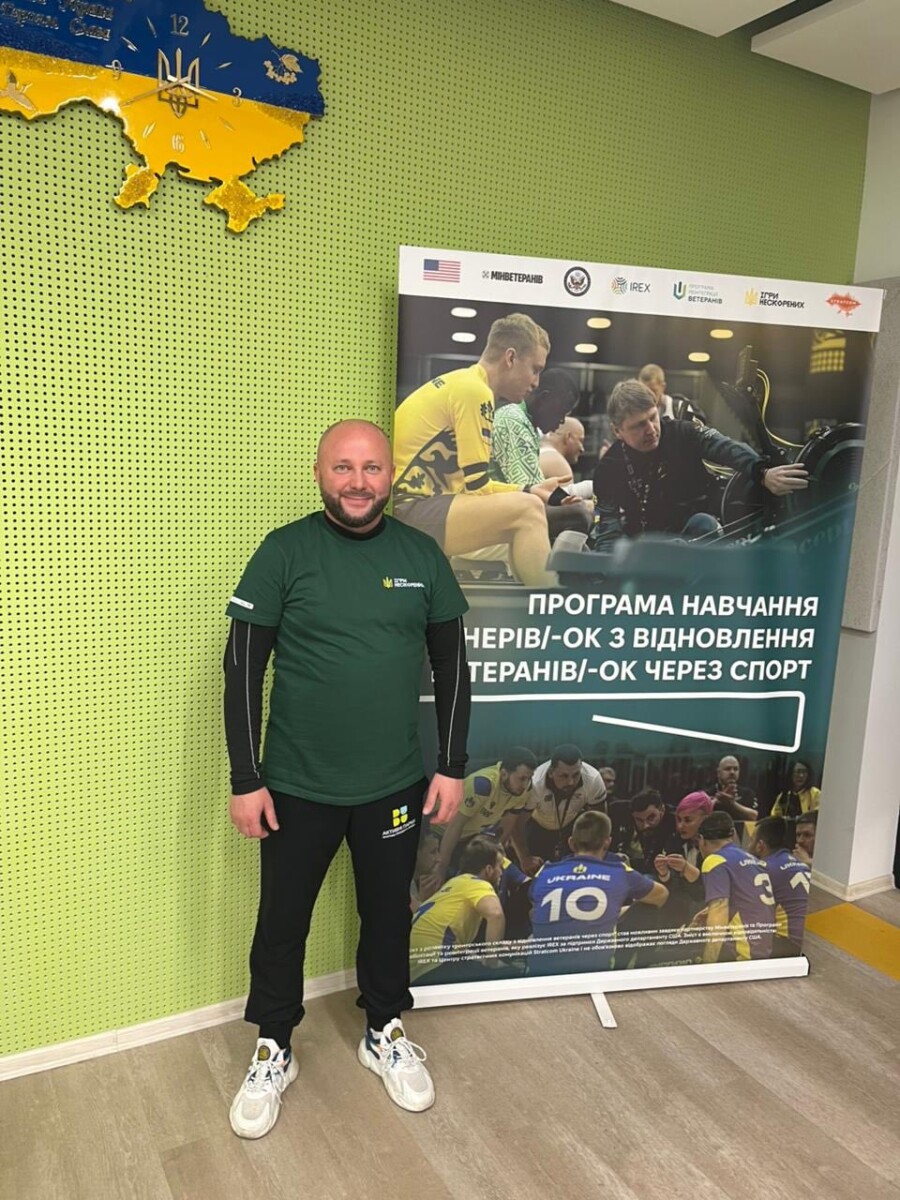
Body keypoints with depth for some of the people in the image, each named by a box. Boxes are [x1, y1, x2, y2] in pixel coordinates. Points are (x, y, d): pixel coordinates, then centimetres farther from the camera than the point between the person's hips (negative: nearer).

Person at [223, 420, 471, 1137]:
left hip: (395, 784, 2)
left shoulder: (422, 557, -2)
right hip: (297, 787, -1)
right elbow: (243, 669, -7)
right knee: (282, 921, 14)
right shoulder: (283, 554, -9)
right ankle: (274, 1051, 39)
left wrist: (453, 767, 1)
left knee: (388, 914, 18)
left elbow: (452, 667, 4)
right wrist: (246, 780, -9)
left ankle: (385, 1034, 43)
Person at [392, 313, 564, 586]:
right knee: (528, 510, -22)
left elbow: (468, 482, 17)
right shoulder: (473, 390, -11)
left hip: (407, 508, 10)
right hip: (405, 512, -10)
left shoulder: (459, 384, 18)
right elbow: (476, 487, -13)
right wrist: (530, 496, 1)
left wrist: (529, 490, 14)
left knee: (523, 523, 16)